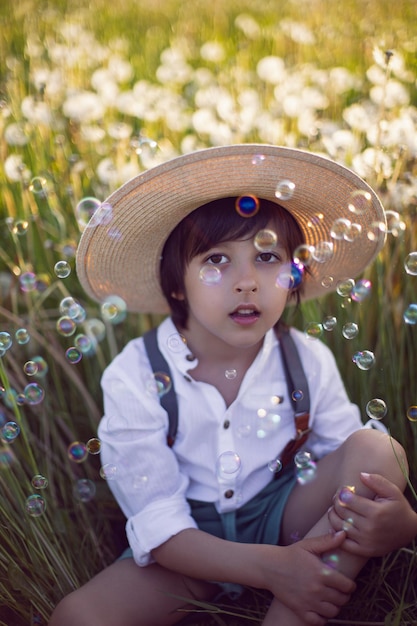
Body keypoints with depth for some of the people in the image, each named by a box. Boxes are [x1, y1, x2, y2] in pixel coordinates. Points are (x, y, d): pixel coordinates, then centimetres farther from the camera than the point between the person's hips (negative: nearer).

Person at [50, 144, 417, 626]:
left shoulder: (308, 362, -11)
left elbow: (357, 470, -7)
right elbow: (155, 523, -18)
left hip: (284, 520, 2)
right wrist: (269, 568, -30)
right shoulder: (134, 378, -18)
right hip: (189, 544, -1)